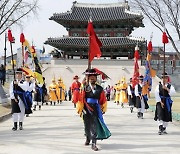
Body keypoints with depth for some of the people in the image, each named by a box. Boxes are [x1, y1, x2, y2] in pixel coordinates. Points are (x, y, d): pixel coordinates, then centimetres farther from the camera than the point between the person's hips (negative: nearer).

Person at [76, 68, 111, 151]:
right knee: (87, 125, 15)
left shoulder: (99, 89, 0)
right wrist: (80, 109, -3)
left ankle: (94, 143, -6)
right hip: (86, 109, 0)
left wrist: (103, 109, 9)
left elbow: (103, 100, 8)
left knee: (95, 126, -8)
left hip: (96, 109, 0)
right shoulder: (84, 88, -4)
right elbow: (81, 99, -2)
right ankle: (88, 138, 42)